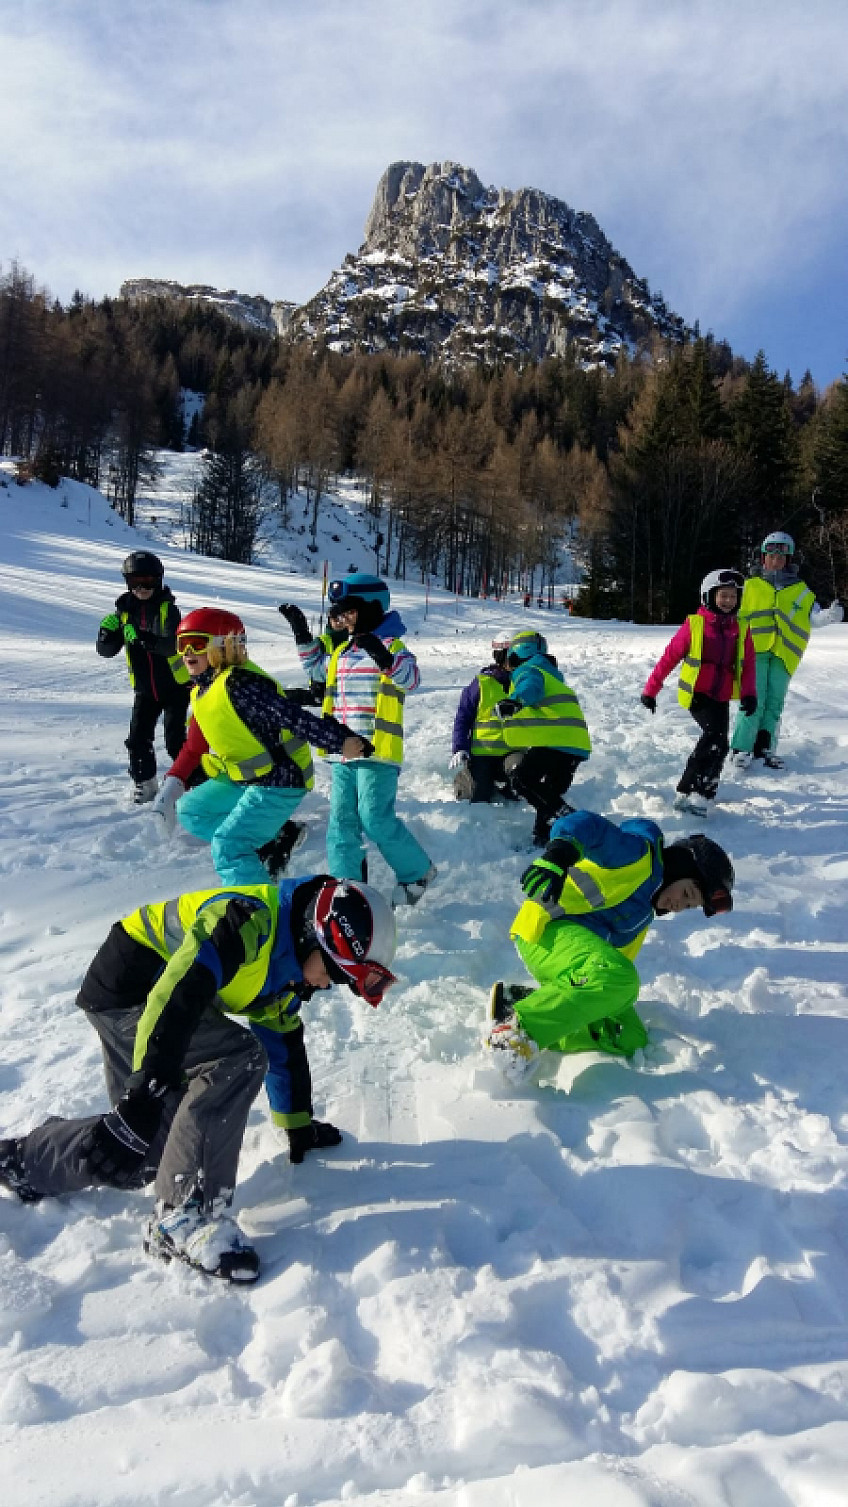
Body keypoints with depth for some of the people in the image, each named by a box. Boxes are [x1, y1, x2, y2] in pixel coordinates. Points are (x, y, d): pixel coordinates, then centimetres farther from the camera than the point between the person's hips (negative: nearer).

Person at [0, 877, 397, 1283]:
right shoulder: (250, 922, -26)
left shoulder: (285, 967, 5)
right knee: (238, 1060, -25)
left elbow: (284, 1045, 17)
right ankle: (185, 1215, -19)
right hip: (127, 987, -10)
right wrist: (148, 1087, -37)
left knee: (134, 1159, 7)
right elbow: (177, 998, -35)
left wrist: (297, 1124, 25)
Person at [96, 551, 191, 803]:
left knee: (175, 740, -5)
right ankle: (144, 783, 18)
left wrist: (146, 639, -42)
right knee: (138, 738, -1)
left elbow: (172, 645, -27)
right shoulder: (124, 611, 1)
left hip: (175, 686, -4)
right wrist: (107, 631, -19)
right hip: (144, 690, 4)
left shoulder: (168, 608, -11)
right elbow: (107, 650, 2)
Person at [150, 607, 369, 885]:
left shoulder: (240, 684, -25)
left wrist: (343, 742, -39)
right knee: (189, 810, 21)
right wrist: (172, 785, 10)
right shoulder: (202, 690, 7)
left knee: (227, 846, -17)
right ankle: (274, 836, 12)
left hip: (279, 782, -11)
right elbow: (195, 747, 16)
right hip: (242, 780, 11)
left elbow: (295, 718, -32)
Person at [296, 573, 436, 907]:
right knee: (341, 823, 7)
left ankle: (417, 871, 11)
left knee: (375, 819, -9)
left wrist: (386, 659, -40)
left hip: (378, 751, -8)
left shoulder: (391, 646, -6)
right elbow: (316, 666, 35)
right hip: (344, 753, 8)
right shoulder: (342, 652, 17)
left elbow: (411, 678, -23)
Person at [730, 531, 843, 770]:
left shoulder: (800, 590, 15)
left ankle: (764, 748, 15)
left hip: (783, 654, 2)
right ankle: (740, 749, -5)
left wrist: (829, 615, -15)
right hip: (754, 651, -2)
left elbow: (814, 617, 5)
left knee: (774, 703, 5)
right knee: (754, 701, -11)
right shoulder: (750, 585, 12)